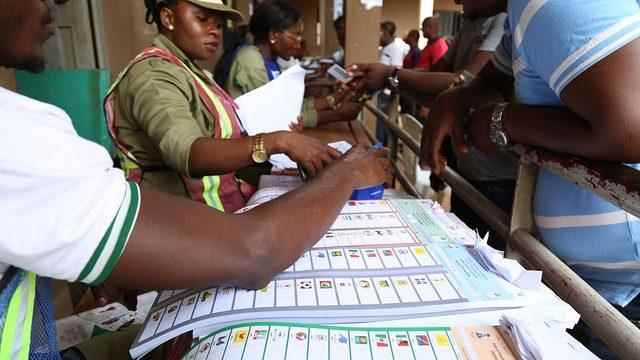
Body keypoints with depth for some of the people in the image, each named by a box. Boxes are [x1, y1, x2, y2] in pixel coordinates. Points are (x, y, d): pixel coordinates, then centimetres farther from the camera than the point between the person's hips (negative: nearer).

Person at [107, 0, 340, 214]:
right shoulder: (154, 74, -16)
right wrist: (278, 141, -39)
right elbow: (188, 154, -32)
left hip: (219, 201, 8)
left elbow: (218, 140, 8)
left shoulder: (190, 71, 15)